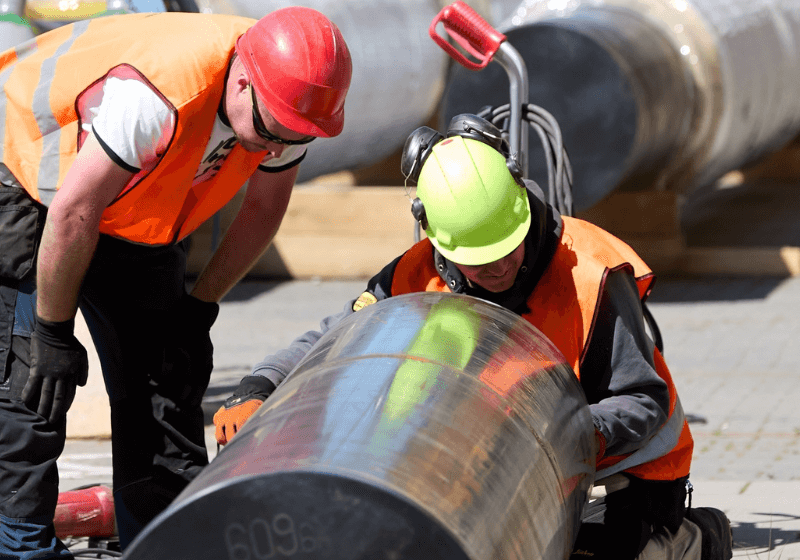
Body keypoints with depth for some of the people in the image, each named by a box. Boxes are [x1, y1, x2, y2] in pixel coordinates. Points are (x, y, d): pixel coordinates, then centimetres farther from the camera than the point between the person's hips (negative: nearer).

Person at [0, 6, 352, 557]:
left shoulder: (290, 100, -19)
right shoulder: (153, 97, -41)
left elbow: (263, 209, 0)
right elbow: (72, 212, -32)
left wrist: (199, 307, 2)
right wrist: (53, 331, -21)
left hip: (136, 210, 7)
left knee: (161, 369, 1)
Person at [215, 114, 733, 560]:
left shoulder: (591, 277, -29)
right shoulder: (418, 277, -14)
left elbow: (645, 400, -26)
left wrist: (591, 435, -47)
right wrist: (255, 393, -30)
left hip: (630, 461, -6)